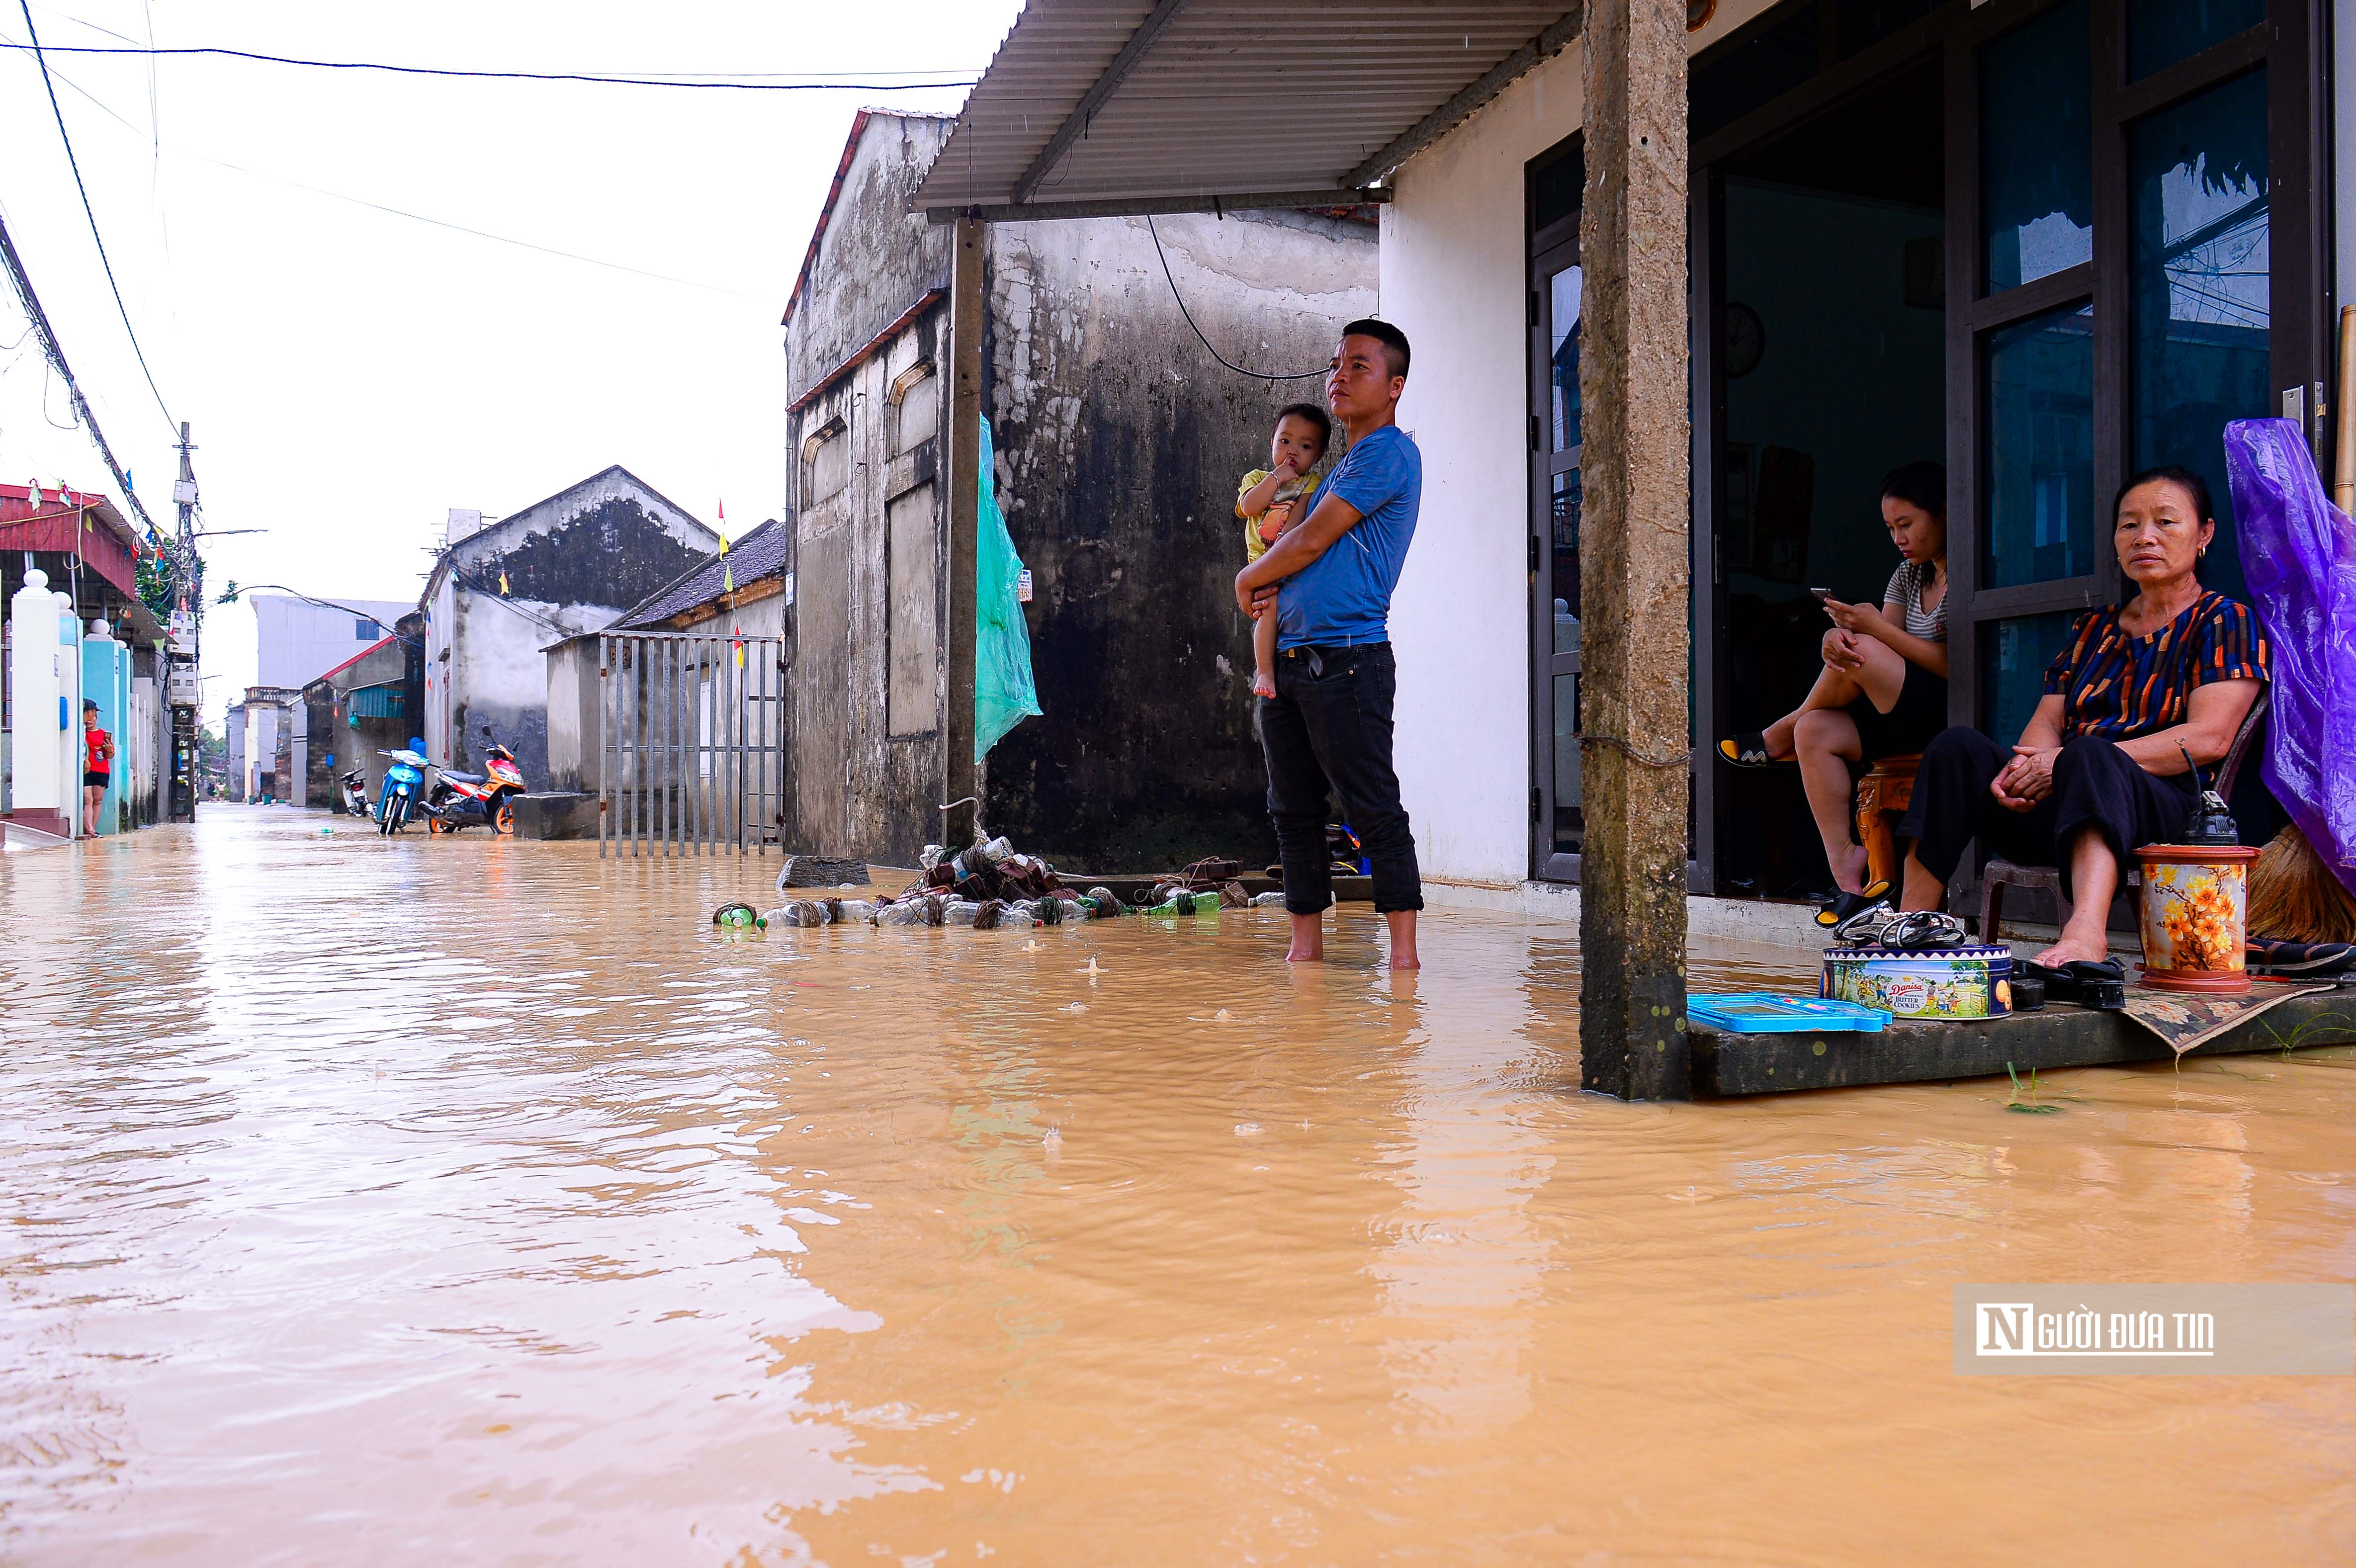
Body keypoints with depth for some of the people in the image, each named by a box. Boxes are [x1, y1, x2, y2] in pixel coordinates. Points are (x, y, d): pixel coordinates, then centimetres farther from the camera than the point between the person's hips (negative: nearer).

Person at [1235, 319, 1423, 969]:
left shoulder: (1388, 452, -7)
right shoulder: (1344, 463, 22)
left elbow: (1312, 542, -11)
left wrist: (1248, 579, 6)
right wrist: (1273, 590, 5)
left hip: (1345, 660, -10)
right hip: (1287, 659, 10)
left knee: (1374, 811, -8)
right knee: (1293, 810, 10)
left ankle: (1403, 951, -4)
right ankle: (1306, 945, 17)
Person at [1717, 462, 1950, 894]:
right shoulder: (1909, 575, 16)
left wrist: (1875, 628, -19)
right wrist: (1837, 637, -19)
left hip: (1952, 718, -8)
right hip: (1913, 720, 8)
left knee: (1863, 653, -25)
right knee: (1815, 733, -14)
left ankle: (1780, 738, 1)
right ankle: (1844, 865, -16)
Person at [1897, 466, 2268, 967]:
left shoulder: (2225, 621, 10)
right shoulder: (2093, 628, 28)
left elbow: (2208, 738, -6)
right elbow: (2047, 722, 16)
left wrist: (2066, 763, -14)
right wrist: (2024, 767, -11)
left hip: (2158, 802, -5)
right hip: (2057, 806, 5)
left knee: (2087, 754, -38)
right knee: (1959, 748, -21)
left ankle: (2087, 933, -63)